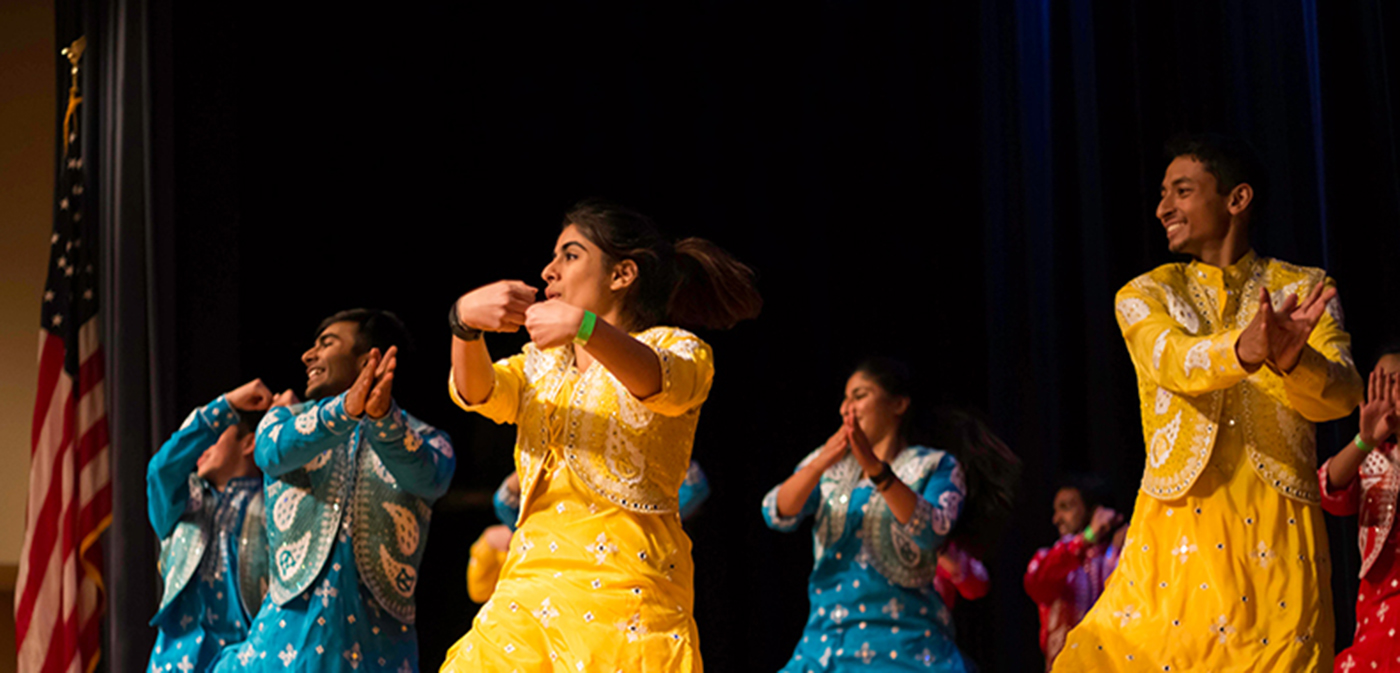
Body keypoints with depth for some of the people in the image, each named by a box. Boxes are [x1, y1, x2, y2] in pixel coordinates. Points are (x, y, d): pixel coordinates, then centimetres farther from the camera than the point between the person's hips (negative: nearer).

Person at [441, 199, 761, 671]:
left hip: (625, 587, -4)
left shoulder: (675, 348, 6)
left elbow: (661, 384, -19)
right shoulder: (542, 362, 22)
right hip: (532, 589, 5)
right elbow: (477, 393, 2)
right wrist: (464, 321, -19)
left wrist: (584, 326, -38)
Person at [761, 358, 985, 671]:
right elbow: (777, 514, -4)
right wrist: (820, 464, -23)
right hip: (826, 640, 4)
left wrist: (876, 468, -30)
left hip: (903, 645, -4)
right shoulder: (830, 464, 13)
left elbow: (931, 531, -18)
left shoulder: (936, 467, 2)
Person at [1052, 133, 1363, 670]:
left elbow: (1340, 394, -8)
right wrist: (1245, 349, -36)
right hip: (1176, 535, 0)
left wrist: (1291, 362, -32)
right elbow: (1171, 361, -13)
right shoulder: (1144, 296, 9)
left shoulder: (1305, 290, 9)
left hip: (1279, 538, 0)